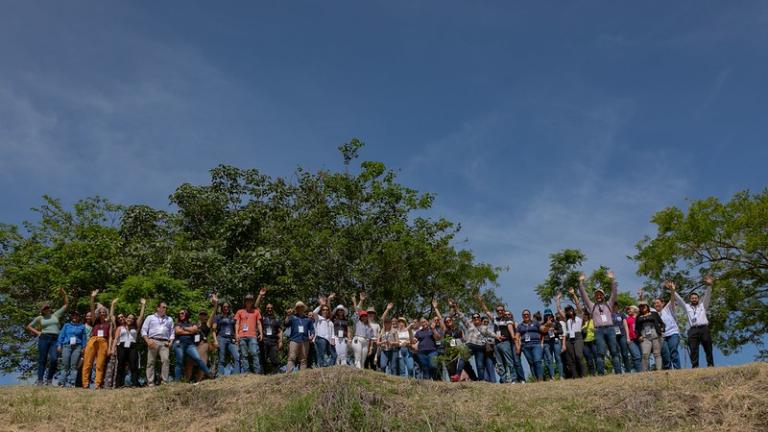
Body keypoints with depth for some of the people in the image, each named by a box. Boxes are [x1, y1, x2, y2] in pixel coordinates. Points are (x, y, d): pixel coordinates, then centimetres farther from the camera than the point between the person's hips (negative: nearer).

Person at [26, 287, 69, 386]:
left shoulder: (56, 315, 17)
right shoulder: (39, 318, 14)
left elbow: (66, 304, 18)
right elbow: (28, 327, 20)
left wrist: (63, 294, 10)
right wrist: (37, 332, 5)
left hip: (55, 340, 1)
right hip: (44, 338, 0)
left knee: (54, 359, -15)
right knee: (42, 360, -2)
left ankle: (49, 379, -4)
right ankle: (40, 380, -1)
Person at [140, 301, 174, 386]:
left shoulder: (169, 319, 24)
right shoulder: (150, 318, 17)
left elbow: (172, 332, 19)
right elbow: (143, 330, 8)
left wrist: (171, 342, 1)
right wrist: (148, 341, -7)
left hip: (164, 343, 1)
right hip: (153, 341, -1)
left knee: (166, 360, -18)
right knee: (151, 362, -5)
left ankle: (164, 381, -20)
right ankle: (150, 383, -4)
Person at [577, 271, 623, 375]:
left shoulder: (608, 304, 21)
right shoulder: (592, 306, 19)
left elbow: (614, 293, 13)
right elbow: (584, 295, 14)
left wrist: (612, 280, 4)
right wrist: (581, 282, 7)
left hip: (610, 329, 1)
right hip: (599, 330, -1)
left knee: (614, 351, -3)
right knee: (600, 353, -9)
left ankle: (618, 372, -3)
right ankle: (601, 373, -11)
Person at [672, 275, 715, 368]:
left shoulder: (703, 305, 22)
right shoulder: (687, 307, 24)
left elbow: (707, 296, 12)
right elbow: (679, 299, 19)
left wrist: (709, 285, 0)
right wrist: (673, 291, 8)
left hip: (704, 328, 0)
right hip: (692, 330, 0)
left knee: (708, 348, -1)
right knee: (693, 349, -7)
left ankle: (711, 364, 3)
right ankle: (695, 366, -10)